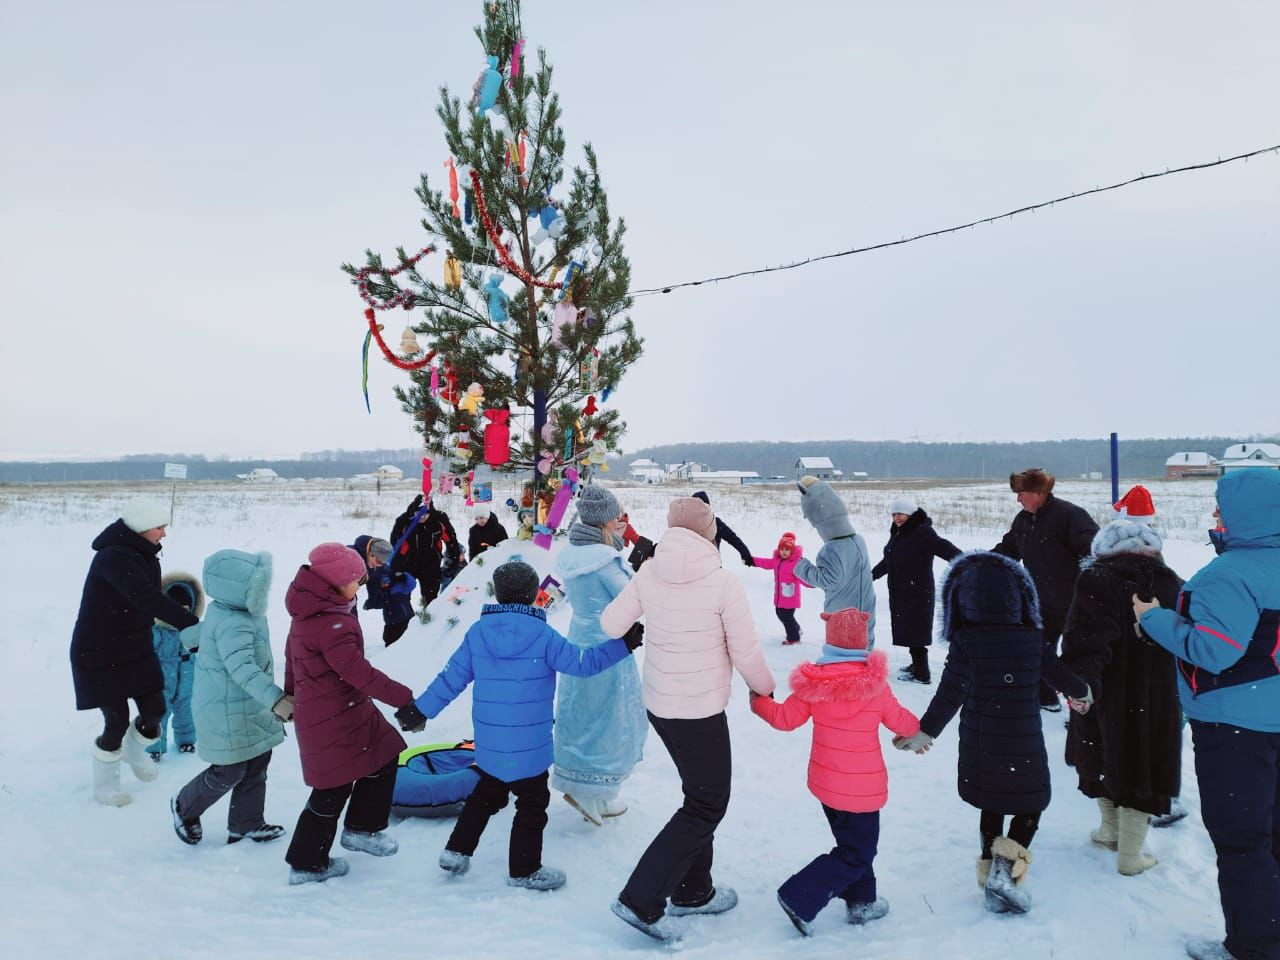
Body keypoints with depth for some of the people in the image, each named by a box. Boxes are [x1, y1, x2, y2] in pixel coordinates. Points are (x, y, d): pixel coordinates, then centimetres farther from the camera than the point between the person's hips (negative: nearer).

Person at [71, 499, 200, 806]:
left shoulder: (143, 555, 2)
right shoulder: (114, 557, -27)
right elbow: (147, 600, -40)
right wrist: (195, 626, -47)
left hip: (135, 649, 8)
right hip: (99, 654, -7)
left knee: (155, 709, 6)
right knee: (117, 720, -1)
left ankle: (134, 750, 39)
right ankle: (104, 785, 22)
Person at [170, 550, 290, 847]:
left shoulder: (230, 613, 4)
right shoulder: (232, 624, -30)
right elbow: (242, 668, -42)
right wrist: (275, 699, -51)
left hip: (250, 710, 10)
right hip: (228, 714, -10)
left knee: (256, 766, 16)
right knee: (229, 773, 5)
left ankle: (246, 825, 30)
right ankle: (185, 808, 31)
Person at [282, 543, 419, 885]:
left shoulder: (306, 615, 7)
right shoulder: (332, 624, -25)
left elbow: (292, 658, 21)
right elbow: (359, 672, -29)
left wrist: (291, 696, 35)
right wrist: (405, 699, -27)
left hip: (313, 712, 10)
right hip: (336, 721, -10)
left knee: (383, 758, 17)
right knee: (333, 790, 5)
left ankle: (361, 829, 26)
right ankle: (306, 864, 19)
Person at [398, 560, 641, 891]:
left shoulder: (477, 633, -3)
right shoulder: (542, 635, -14)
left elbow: (451, 678, 1)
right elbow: (583, 663, -10)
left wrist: (420, 710, 13)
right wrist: (623, 644, 0)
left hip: (488, 745, 5)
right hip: (529, 748, -5)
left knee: (486, 794, 25)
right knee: (532, 804, 11)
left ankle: (456, 852, 30)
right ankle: (524, 870, 20)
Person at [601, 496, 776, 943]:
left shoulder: (649, 574, -7)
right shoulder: (724, 583, -19)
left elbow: (611, 625, 1)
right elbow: (746, 654, -13)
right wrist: (764, 688, 6)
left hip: (658, 703, 6)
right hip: (702, 711, -6)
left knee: (701, 794, 23)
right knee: (707, 806, 6)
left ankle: (692, 891, 33)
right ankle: (641, 899, 0)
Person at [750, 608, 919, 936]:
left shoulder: (813, 682, -9)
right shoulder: (876, 685, -15)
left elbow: (785, 718, 0)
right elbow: (900, 721, -1)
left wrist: (759, 703, 19)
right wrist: (919, 730, 22)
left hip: (825, 782, 5)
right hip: (861, 788, -5)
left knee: (854, 843, 24)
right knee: (857, 854, 5)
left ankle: (861, 902, 34)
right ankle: (799, 900, -2)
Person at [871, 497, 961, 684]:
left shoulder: (923, 531, -15)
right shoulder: (897, 532, 12)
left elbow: (944, 548, -29)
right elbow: (888, 560, 27)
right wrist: (872, 575, 37)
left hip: (918, 591, -9)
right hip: (900, 592, 9)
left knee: (916, 631, -6)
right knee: (907, 628, 15)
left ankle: (922, 674, 1)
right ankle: (917, 664, 29)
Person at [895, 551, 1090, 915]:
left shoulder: (964, 643, -11)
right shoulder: (1031, 641, -5)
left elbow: (950, 694, -14)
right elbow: (1060, 674, 10)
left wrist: (926, 731, -6)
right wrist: (1081, 691, 32)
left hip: (979, 745, 1)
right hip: (1024, 746, -1)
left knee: (991, 807, 19)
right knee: (1031, 805, 14)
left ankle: (991, 871, 20)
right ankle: (1008, 865, -7)